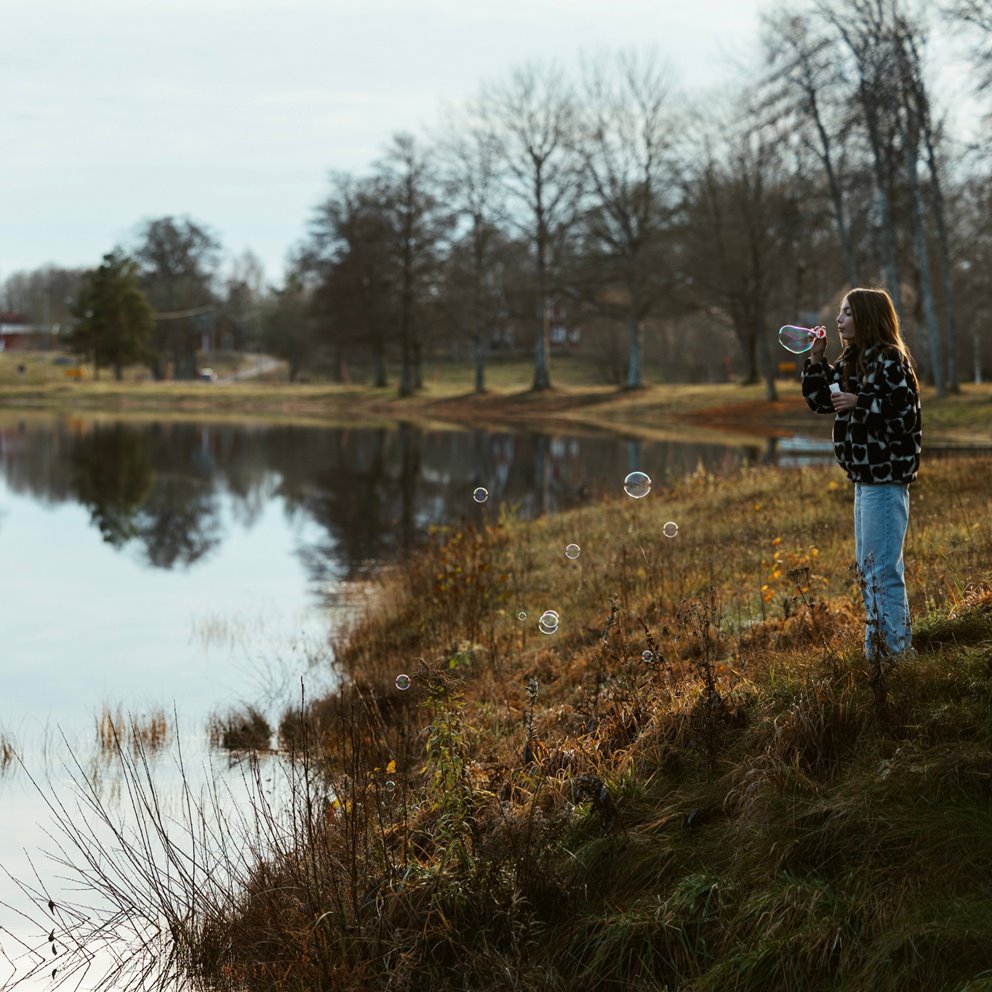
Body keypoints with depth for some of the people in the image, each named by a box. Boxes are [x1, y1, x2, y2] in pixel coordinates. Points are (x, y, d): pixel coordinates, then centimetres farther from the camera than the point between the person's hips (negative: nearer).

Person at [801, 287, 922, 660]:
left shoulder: (890, 359, -13)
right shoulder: (852, 361, 13)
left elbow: (905, 413, -19)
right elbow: (819, 400, 21)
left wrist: (860, 403, -23)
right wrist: (816, 360, 9)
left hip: (886, 478, -10)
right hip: (865, 476, 10)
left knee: (884, 569, -9)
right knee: (866, 568, 16)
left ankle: (896, 650, -5)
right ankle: (876, 649, 25)